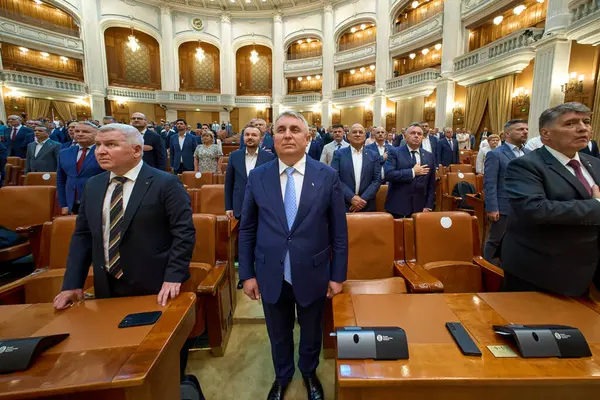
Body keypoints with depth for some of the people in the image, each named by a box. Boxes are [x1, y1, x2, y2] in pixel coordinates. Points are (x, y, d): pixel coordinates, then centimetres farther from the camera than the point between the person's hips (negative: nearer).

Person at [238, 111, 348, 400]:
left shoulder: (327, 176, -8)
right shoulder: (257, 177, -5)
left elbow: (339, 230, -4)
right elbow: (246, 230, 0)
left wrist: (338, 275, -3)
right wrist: (247, 273, -1)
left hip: (312, 274, 0)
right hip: (271, 275, 1)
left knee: (311, 331, 23)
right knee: (278, 334, 23)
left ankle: (309, 373, 54)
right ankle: (282, 376, 53)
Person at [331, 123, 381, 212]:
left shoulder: (374, 155, 6)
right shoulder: (339, 154, 2)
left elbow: (377, 180, 0)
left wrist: (363, 198, -12)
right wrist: (351, 197, -16)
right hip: (343, 205, -1)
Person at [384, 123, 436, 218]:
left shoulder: (429, 156, 9)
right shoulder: (395, 152, -3)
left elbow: (431, 184, 10)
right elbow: (388, 174, -17)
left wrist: (428, 206, 3)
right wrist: (412, 172, -17)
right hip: (397, 207, -3)